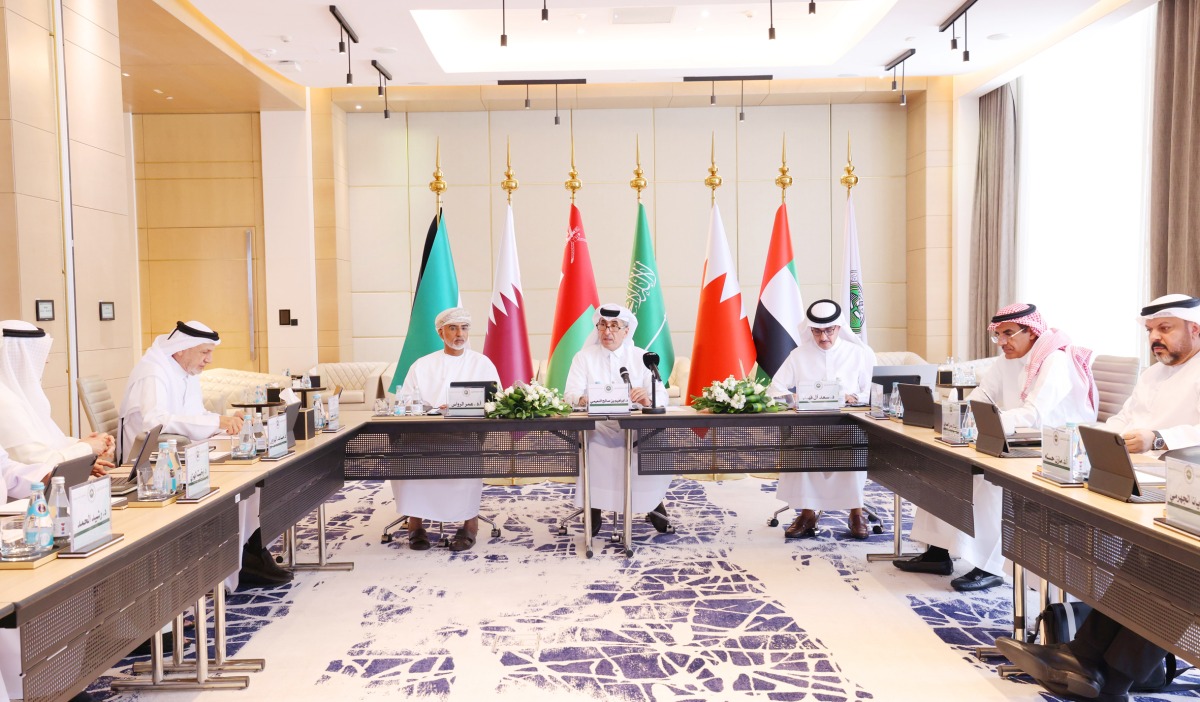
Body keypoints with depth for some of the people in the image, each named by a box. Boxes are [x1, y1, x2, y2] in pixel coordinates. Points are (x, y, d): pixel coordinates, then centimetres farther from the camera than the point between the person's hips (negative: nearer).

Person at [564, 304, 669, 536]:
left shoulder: (640, 357, 10)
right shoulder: (584, 357, 7)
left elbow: (662, 396, -3)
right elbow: (570, 394, -7)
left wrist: (648, 400, -28)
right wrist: (584, 399, -32)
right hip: (596, 428, -1)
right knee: (585, 440, -32)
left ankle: (654, 502, -1)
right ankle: (594, 506, -12)